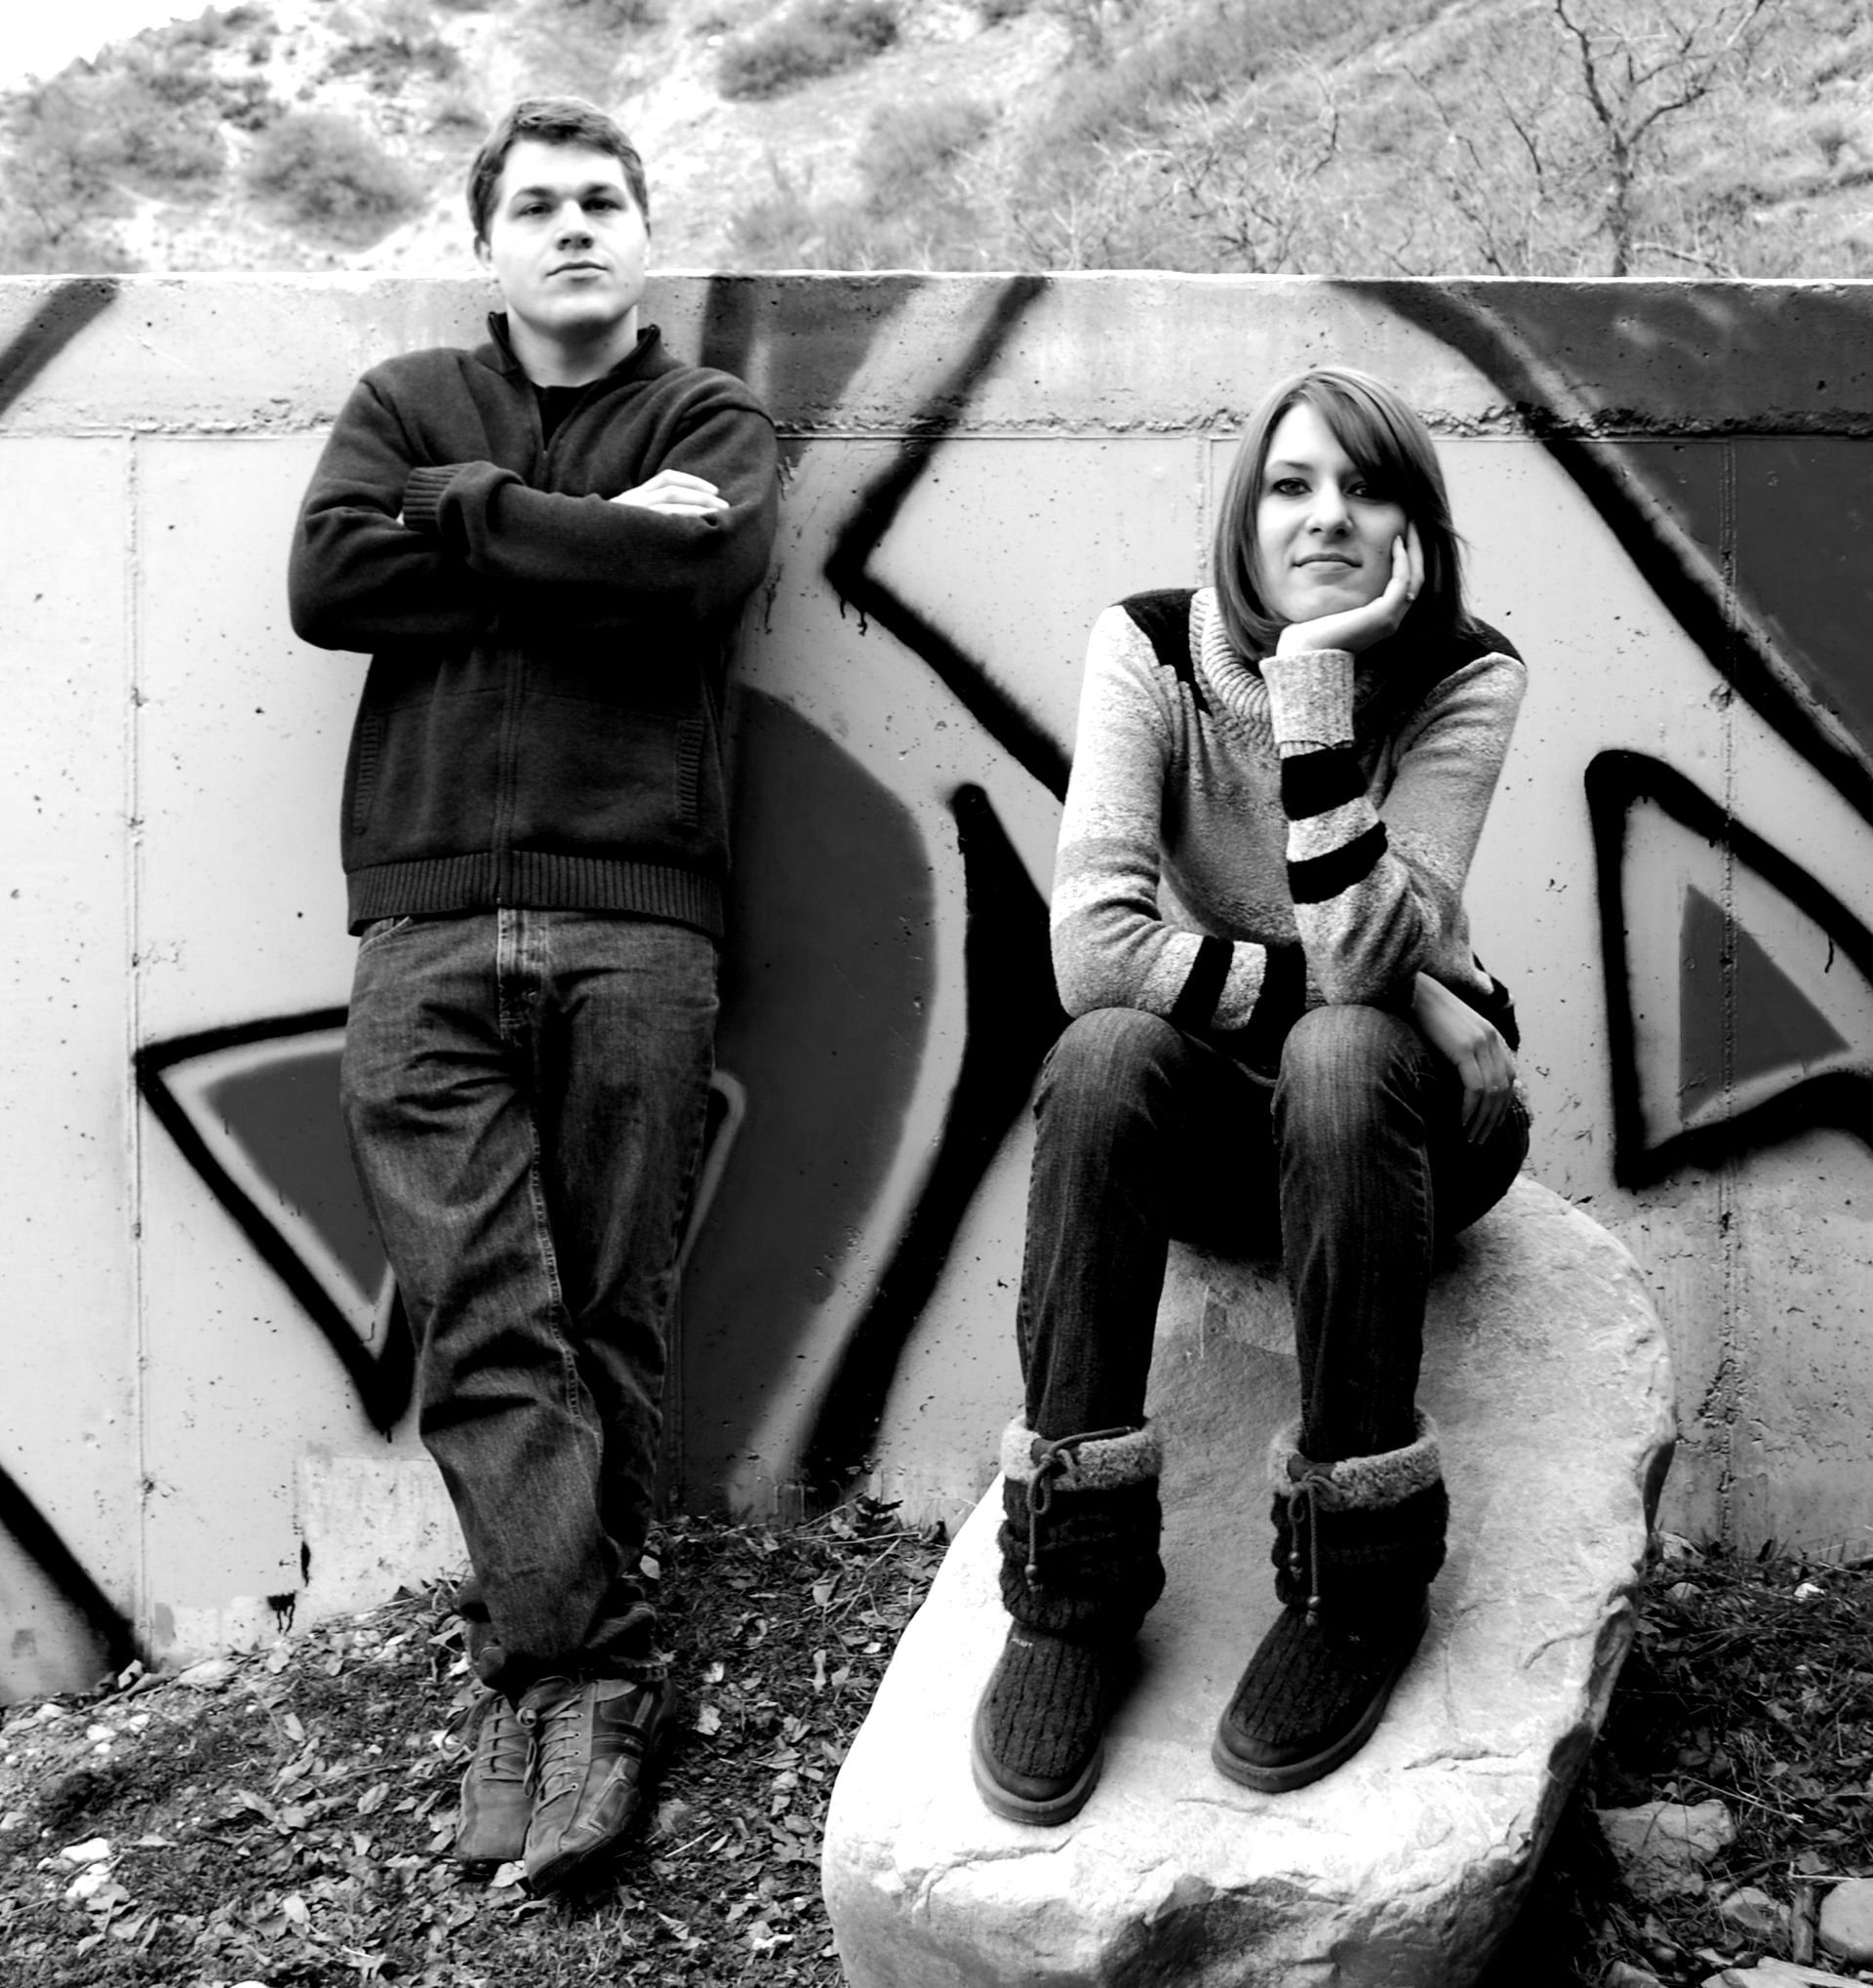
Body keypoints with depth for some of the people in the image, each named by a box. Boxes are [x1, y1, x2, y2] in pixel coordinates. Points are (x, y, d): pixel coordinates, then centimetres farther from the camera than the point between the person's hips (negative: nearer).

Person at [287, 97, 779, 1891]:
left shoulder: (712, 422, 16)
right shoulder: (407, 404, 20)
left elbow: (702, 567, -8)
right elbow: (326, 580, 0)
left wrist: (466, 514, -1)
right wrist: (591, 551, -2)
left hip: (635, 920, -1)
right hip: (426, 929, 1)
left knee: (606, 1319, -1)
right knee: (480, 1319, -9)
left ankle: (546, 1667, 9)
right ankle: (600, 1667, -3)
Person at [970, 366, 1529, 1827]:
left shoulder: (1466, 679, -13)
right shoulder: (1150, 650, -11)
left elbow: (1360, 960, -28)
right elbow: (1095, 947, -24)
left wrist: (1316, 687, -32)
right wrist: (1307, 984, -26)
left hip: (1400, 1105, -1)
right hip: (1215, 1120, 1)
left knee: (1336, 1061, -35)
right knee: (1106, 1057, -32)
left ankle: (1360, 1582, -21)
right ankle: (1072, 1585, -23)